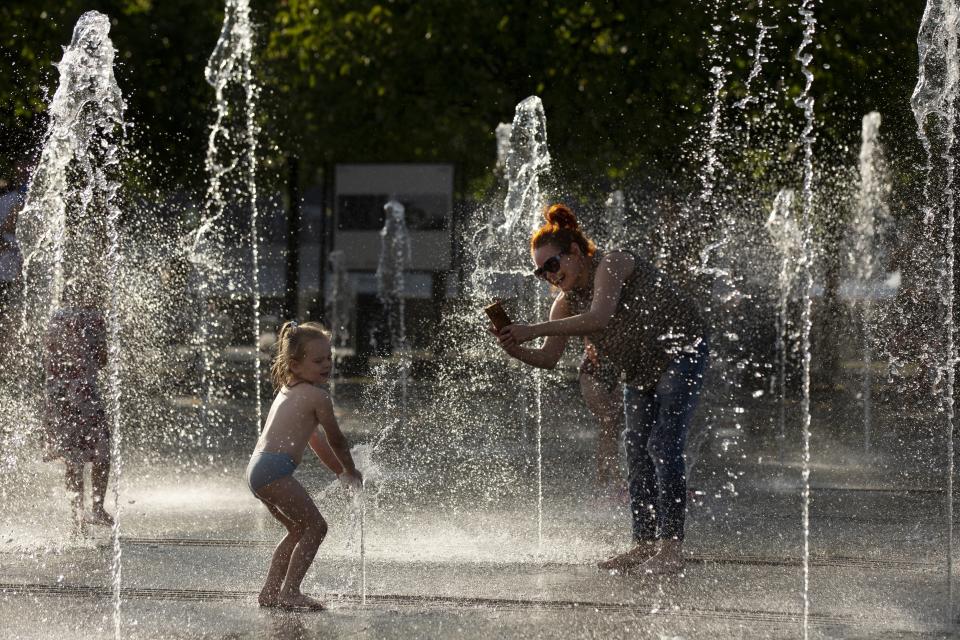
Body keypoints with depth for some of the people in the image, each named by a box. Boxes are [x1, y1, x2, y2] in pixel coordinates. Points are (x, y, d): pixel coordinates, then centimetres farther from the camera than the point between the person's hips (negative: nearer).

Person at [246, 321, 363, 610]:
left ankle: (271, 590, 21)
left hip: (257, 467, 10)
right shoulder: (317, 396, -6)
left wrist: (340, 470, 33)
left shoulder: (287, 391, 24)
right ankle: (289, 591, -13)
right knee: (315, 526, -7)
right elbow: (336, 439, 3)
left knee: (299, 530, 22)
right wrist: (351, 472, 19)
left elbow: (314, 439, 31)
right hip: (276, 468, -10)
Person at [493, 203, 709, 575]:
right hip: (641, 368, 9)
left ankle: (671, 548, -19)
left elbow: (599, 318, -41)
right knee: (636, 451, 5)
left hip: (681, 352, -9)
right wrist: (516, 349, -27)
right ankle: (645, 545, 10)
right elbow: (549, 359, -6)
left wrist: (533, 331, -43)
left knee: (663, 446, -17)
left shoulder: (611, 264, -25)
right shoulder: (566, 302, -2)